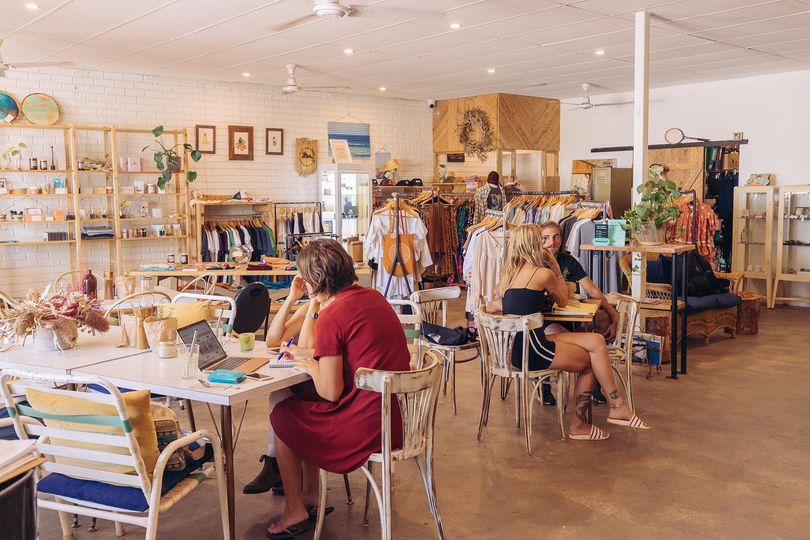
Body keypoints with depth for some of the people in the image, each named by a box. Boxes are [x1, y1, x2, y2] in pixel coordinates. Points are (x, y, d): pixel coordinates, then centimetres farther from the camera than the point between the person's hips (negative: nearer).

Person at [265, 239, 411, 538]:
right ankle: (310, 494, 34)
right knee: (303, 402, 26)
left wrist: (310, 366, 3)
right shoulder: (371, 296, 5)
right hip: (397, 415, 8)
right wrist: (309, 354, 21)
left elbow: (331, 392, -15)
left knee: (281, 415, 15)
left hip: (368, 428, -8)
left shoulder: (330, 317, -19)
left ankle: (294, 511, 27)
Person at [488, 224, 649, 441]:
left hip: (514, 347, 8)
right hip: (531, 350, -8)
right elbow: (563, 301, 6)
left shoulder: (509, 272, 10)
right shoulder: (543, 273, -10)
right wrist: (556, 268, 14)